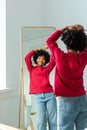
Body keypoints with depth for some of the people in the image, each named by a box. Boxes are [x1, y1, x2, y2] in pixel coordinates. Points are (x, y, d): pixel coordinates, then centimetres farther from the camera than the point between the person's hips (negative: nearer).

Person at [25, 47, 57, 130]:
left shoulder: (47, 69, 16)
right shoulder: (32, 69, 16)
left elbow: (54, 58, 9)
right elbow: (27, 58, 5)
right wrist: (37, 50, 14)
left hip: (50, 95, 1)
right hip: (38, 97, -1)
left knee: (53, 120, -1)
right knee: (41, 120, -9)